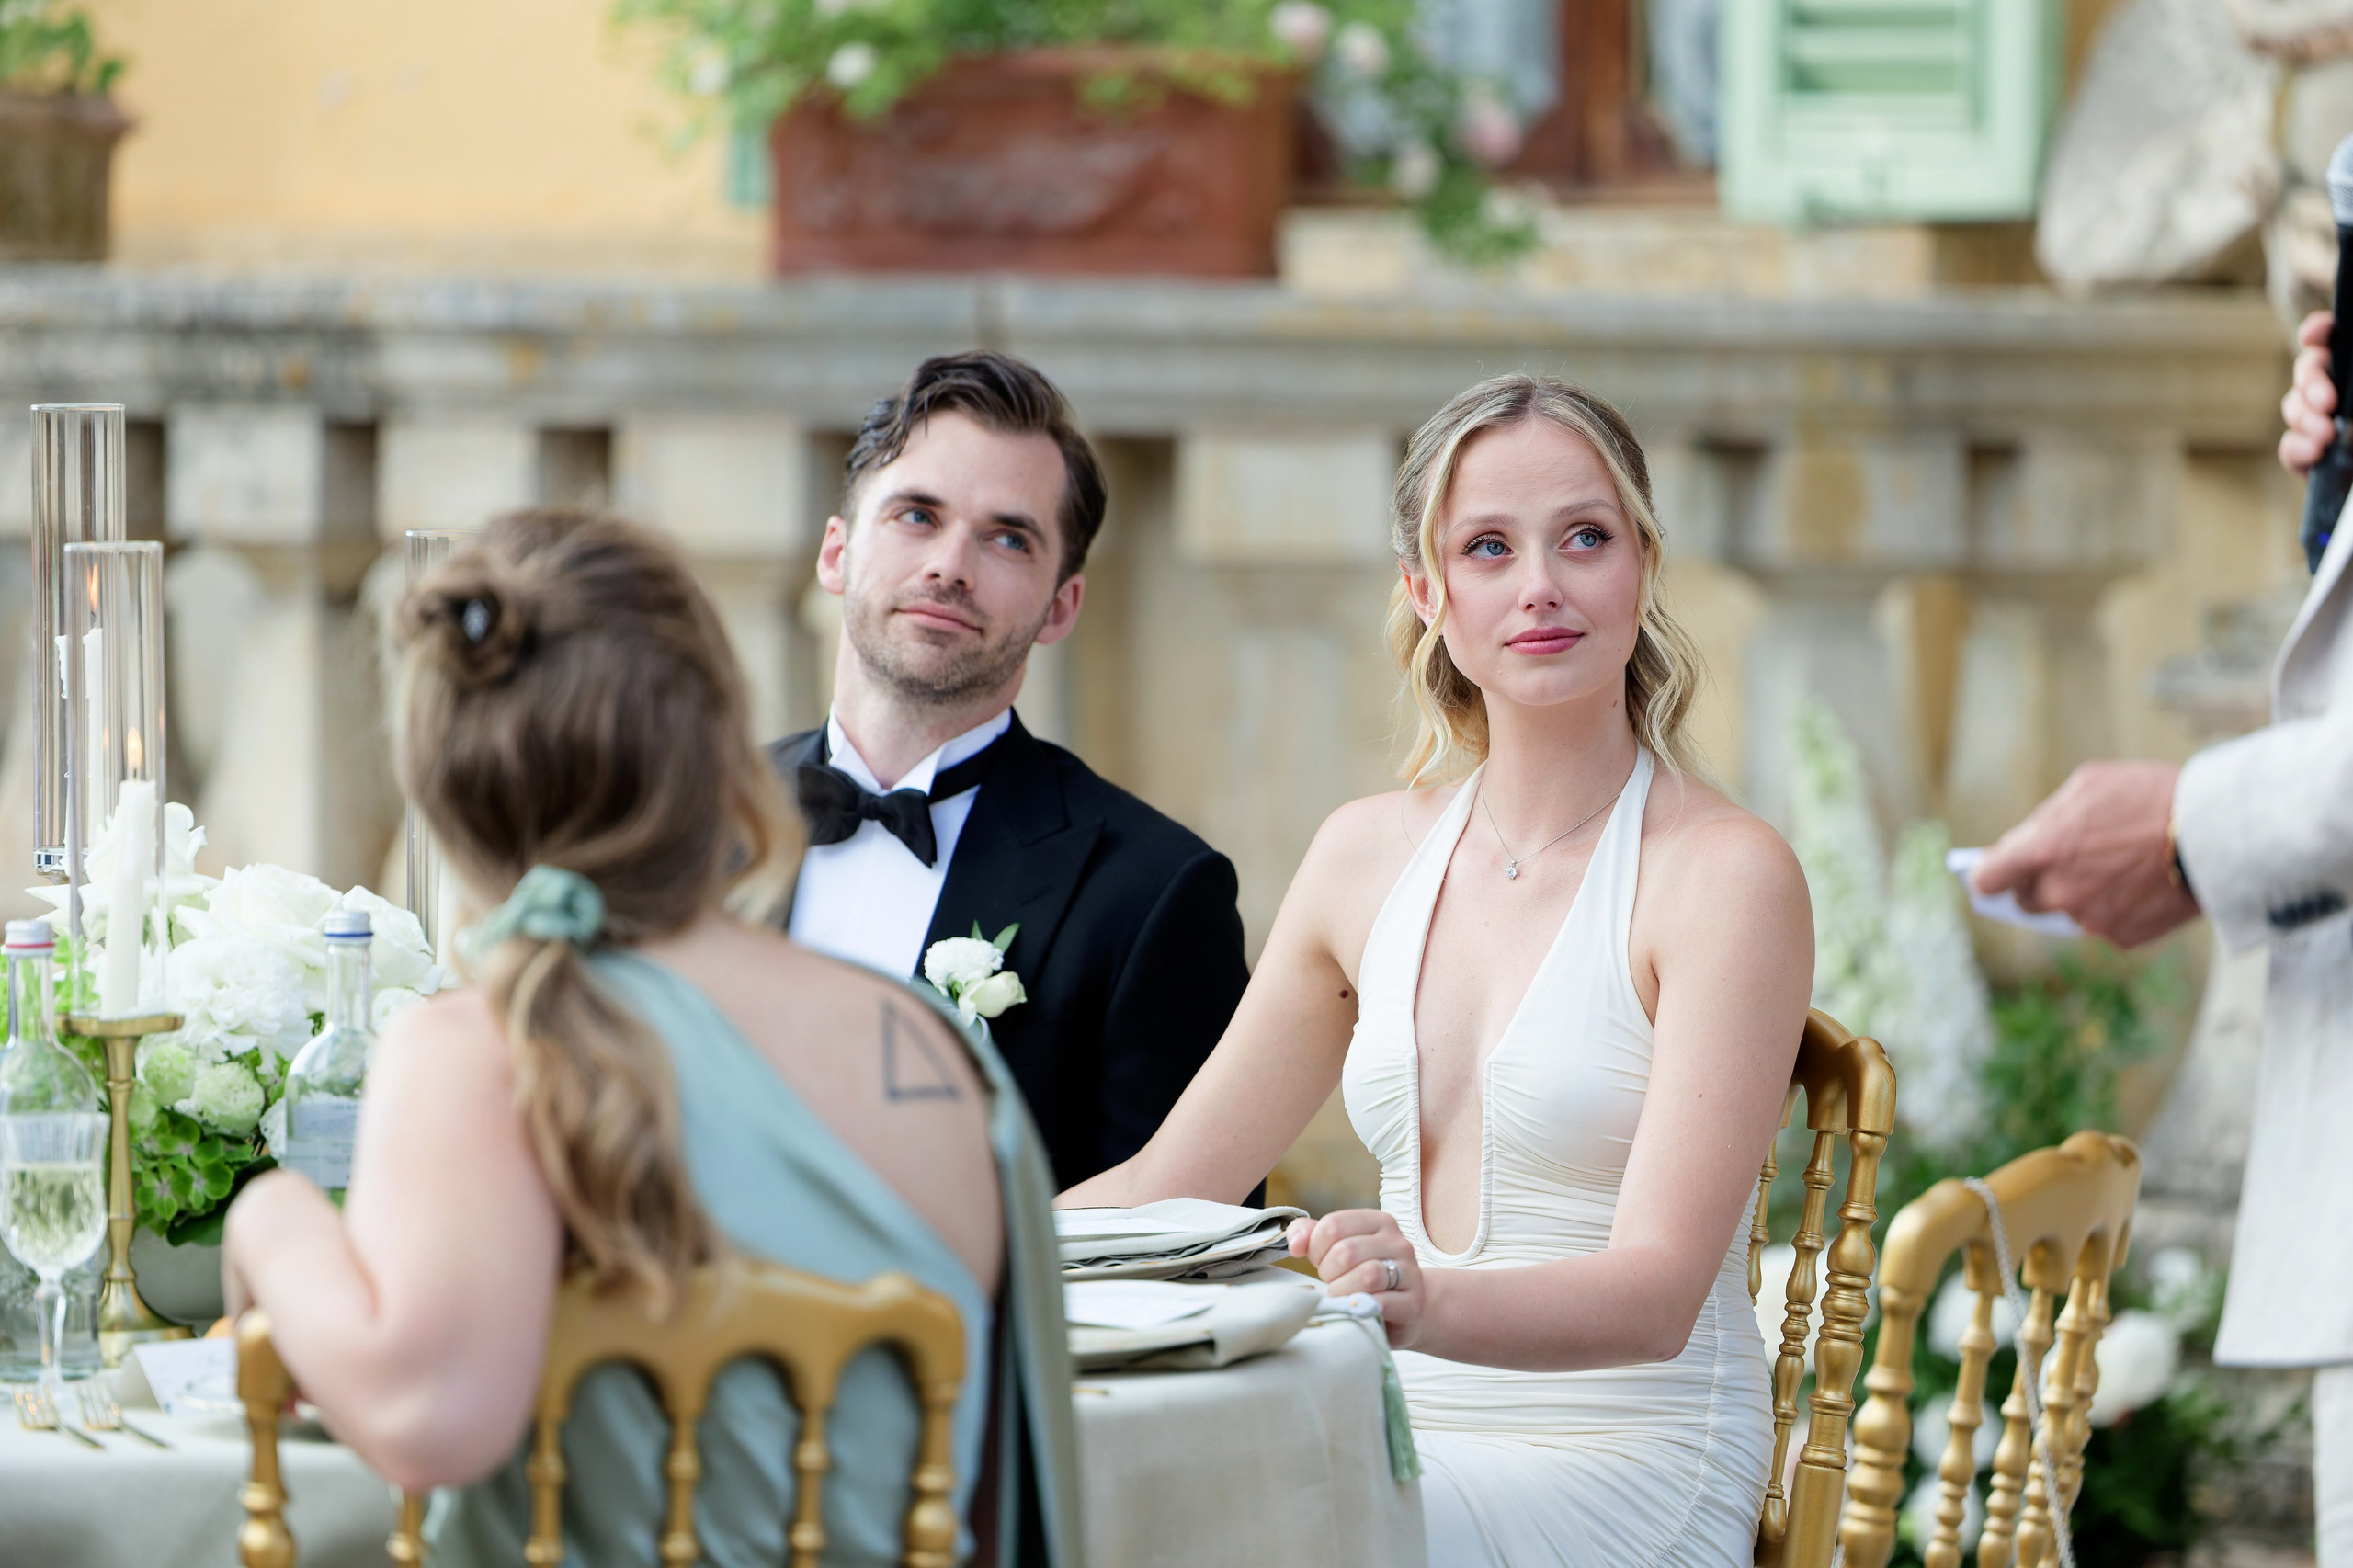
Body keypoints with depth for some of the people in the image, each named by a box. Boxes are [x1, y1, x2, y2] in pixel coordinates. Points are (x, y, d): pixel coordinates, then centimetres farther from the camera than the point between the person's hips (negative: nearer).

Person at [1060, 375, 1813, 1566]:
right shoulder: (1367, 856, 11)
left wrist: (1428, 1302, -38)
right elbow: (1167, 1187, 18)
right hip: (1412, 1446, 5)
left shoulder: (1724, 876, -7)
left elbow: (1657, 1292, -18)